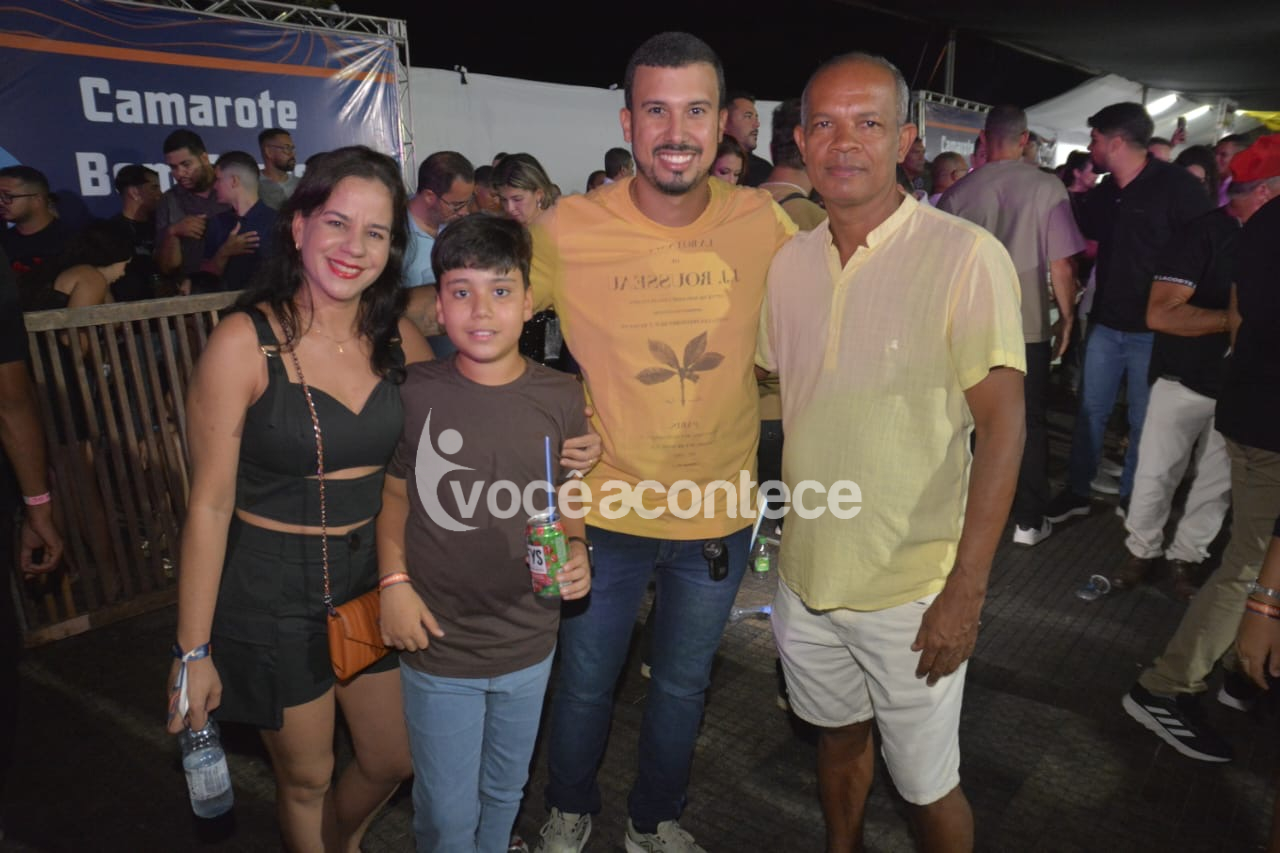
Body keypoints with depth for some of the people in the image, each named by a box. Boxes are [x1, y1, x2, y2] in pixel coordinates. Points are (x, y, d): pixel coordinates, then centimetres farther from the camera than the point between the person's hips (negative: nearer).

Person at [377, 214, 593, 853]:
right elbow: (394, 495, 1)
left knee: (504, 790, 26)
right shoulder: (414, 393, -13)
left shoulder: (561, 399, -9)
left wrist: (576, 553, -14)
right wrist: (394, 582, -10)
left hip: (529, 644, 2)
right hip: (437, 644, -2)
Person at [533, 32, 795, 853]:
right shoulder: (569, 231, -16)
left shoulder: (762, 223, -9)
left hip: (721, 513, 2)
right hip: (605, 511, -1)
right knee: (585, 685, 19)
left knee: (684, 685, 23)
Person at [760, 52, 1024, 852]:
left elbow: (1003, 421, -15)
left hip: (912, 590, -5)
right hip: (806, 572, 5)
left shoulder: (967, 257, -16)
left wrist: (967, 591, -17)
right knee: (839, 734, 25)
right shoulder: (790, 262, 2)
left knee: (927, 786, 10)